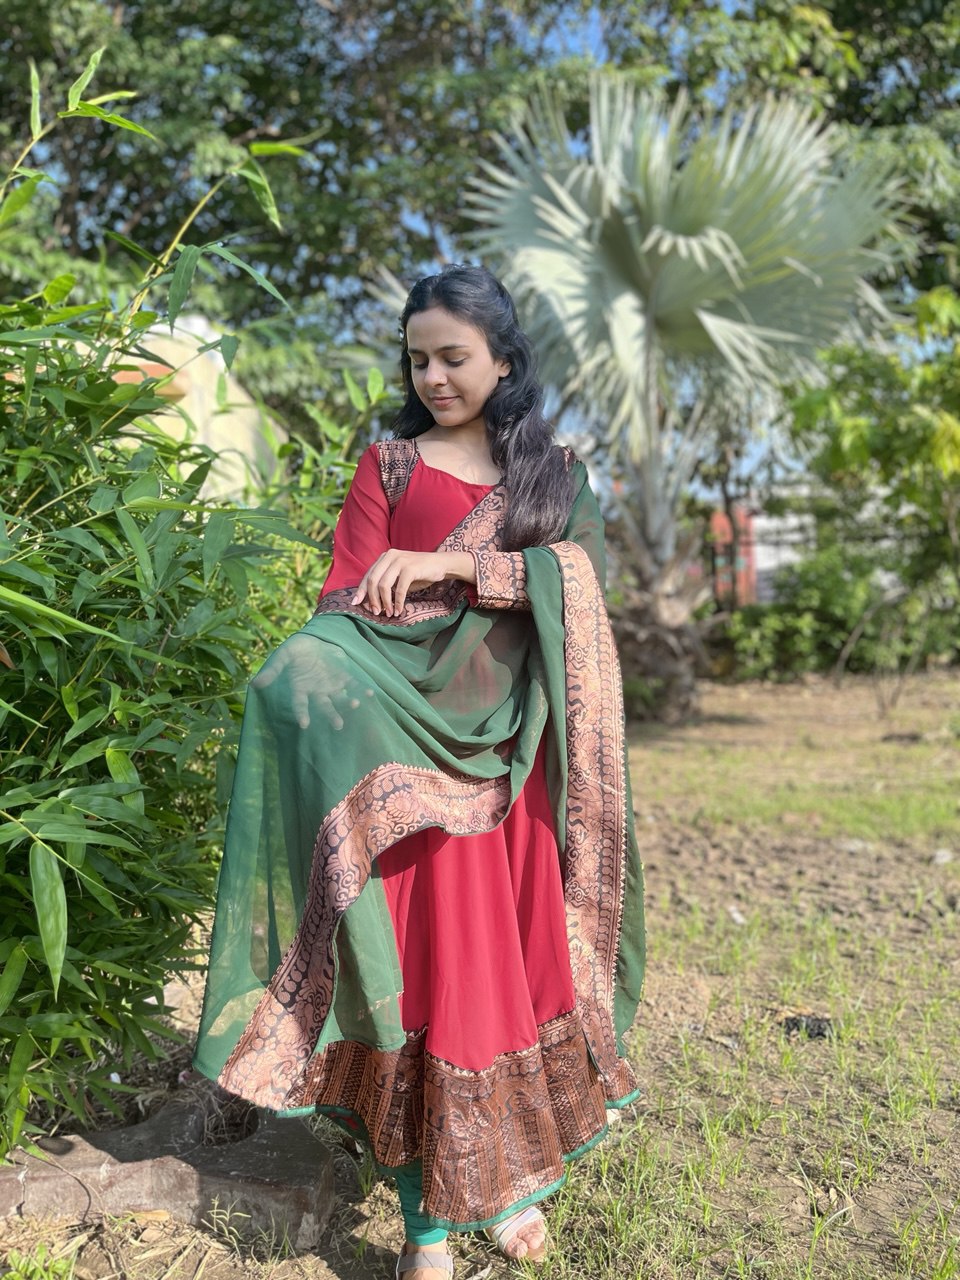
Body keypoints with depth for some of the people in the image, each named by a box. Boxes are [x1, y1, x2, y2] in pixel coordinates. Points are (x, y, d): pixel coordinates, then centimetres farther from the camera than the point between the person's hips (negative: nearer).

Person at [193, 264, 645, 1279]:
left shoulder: (552, 467, 13)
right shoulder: (389, 463, 8)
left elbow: (578, 574, -4)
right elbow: (350, 599, -1)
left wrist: (455, 564, -15)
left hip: (517, 756, 2)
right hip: (413, 745, -2)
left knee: (520, 954, 7)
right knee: (425, 961, -2)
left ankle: (511, 1175, 26)